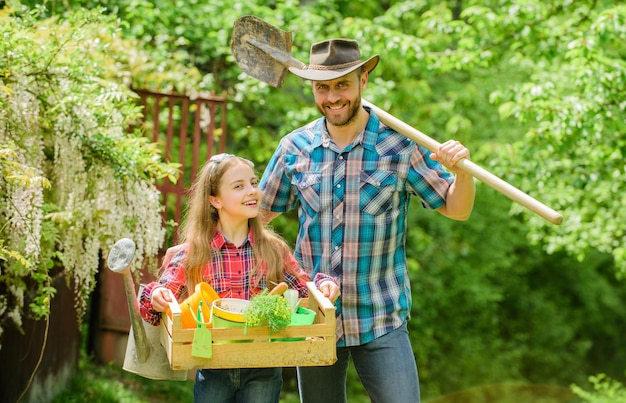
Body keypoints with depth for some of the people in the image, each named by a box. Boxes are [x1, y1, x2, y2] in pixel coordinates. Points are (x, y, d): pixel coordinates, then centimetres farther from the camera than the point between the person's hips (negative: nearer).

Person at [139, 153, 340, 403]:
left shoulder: (273, 250, 1)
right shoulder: (192, 253, -3)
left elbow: (304, 289, 9)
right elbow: (163, 293, -3)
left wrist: (323, 285, -11)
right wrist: (156, 298, -25)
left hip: (263, 373, 1)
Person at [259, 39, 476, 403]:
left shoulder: (400, 144, -6)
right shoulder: (294, 147, 1)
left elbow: (457, 210, -2)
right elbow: (261, 212, 12)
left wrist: (462, 169, -23)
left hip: (381, 323, -2)